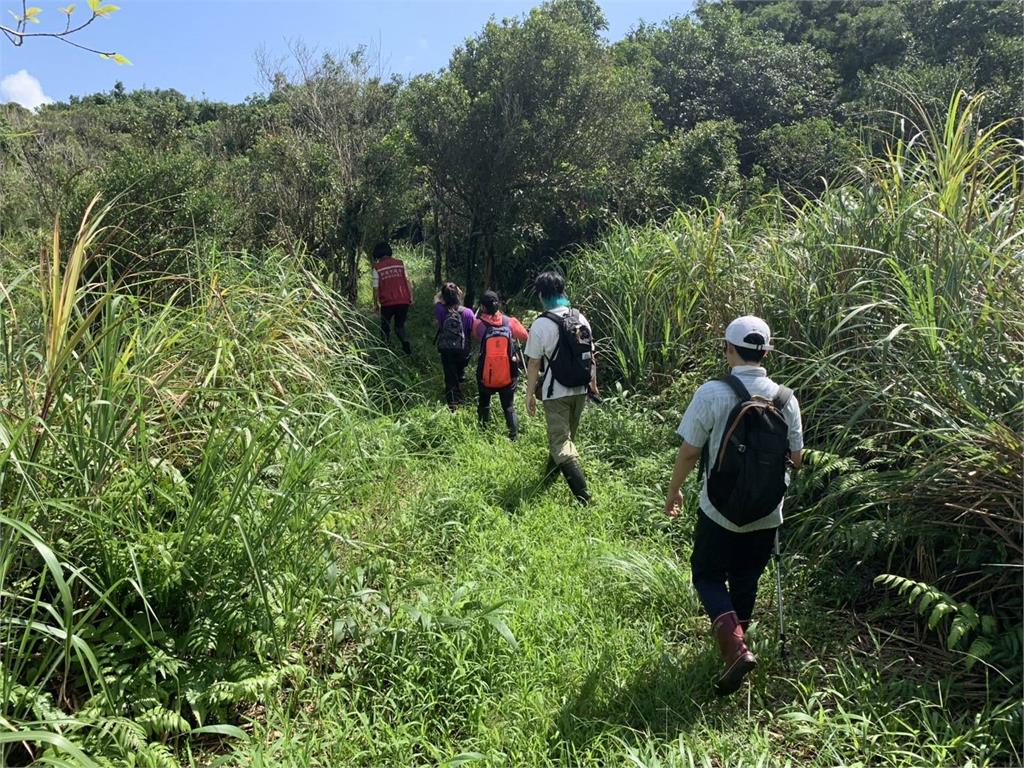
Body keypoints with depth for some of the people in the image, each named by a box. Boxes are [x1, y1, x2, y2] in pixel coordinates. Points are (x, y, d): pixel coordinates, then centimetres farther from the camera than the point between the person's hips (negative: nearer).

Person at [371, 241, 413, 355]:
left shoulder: (377, 268, -2)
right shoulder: (400, 263, 4)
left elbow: (376, 288, -2)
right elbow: (407, 282, 3)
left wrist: (376, 304, 7)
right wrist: (411, 297, 9)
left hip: (387, 303, -2)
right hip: (404, 301, 2)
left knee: (385, 326, 19)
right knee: (400, 325, 14)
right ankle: (406, 342, -11)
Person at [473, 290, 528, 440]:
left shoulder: (478, 324, -12)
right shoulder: (510, 322, -9)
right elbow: (524, 336, 5)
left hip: (486, 378, 0)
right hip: (508, 377, 0)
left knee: (484, 405, 21)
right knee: (509, 408, 11)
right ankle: (514, 437, 3)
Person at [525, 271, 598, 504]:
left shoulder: (541, 324, -14)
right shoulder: (580, 318, 2)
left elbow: (534, 364, -12)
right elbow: (591, 356, 7)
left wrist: (530, 394, -2)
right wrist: (593, 384, 18)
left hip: (556, 393, -6)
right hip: (580, 390, 6)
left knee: (561, 443, -3)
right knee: (566, 436, 22)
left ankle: (583, 496, -11)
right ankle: (551, 474, 43)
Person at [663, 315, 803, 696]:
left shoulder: (712, 393, -17)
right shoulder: (785, 398, -5)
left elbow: (689, 451, -12)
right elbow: (796, 457, 4)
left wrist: (673, 492, 4)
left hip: (720, 511, -4)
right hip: (767, 514, 4)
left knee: (707, 576, 13)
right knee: (745, 579, 21)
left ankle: (735, 647, -5)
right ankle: (736, 639, 37)